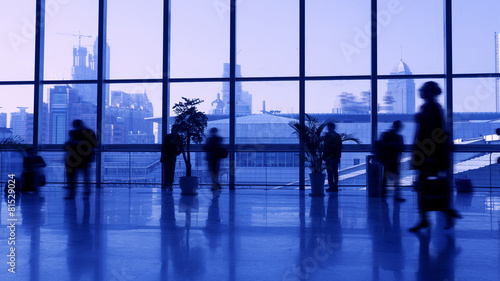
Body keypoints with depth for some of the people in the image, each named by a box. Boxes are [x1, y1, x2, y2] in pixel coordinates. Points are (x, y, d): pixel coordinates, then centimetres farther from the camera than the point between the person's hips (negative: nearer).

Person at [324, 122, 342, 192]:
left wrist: (325, 157, -8)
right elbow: (340, 148, 12)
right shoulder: (338, 136, 10)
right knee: (335, 172, 9)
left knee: (330, 172, -3)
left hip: (329, 157, -6)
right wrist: (339, 156, 16)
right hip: (336, 157, 6)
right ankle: (335, 187, 11)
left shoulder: (327, 135, -8)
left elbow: (326, 147, -11)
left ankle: (331, 187, -4)